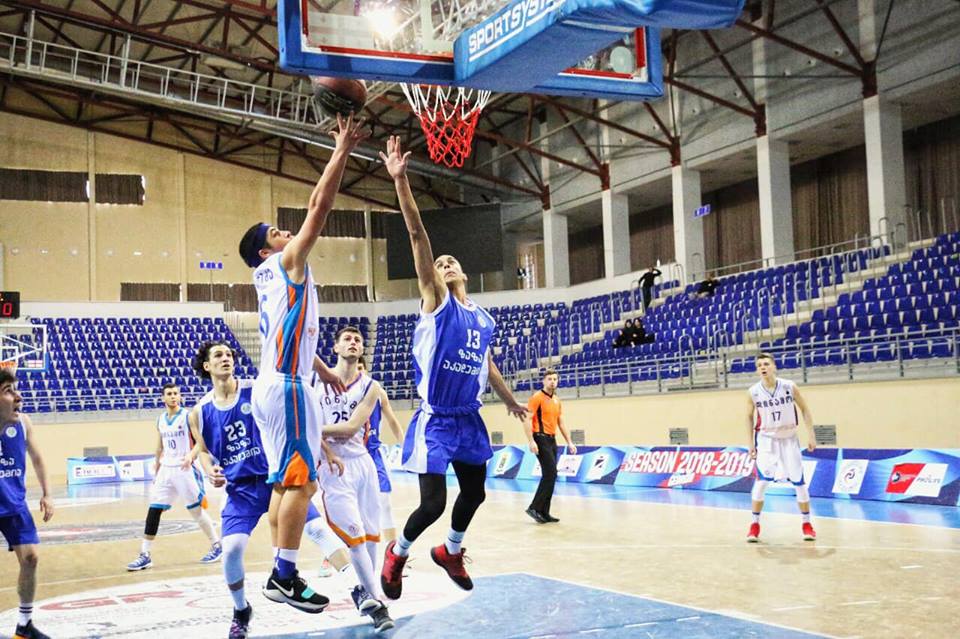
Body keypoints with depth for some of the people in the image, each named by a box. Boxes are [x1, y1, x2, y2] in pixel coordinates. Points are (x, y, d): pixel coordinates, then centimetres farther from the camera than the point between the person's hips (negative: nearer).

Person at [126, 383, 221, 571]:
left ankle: (216, 545, 17)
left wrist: (191, 455, -29)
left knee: (196, 509, 1)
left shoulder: (188, 416, -7)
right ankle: (145, 555, 2)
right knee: (153, 510, -2)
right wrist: (156, 470, 20)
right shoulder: (161, 419, 10)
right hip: (166, 470, 5)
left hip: (184, 469, -5)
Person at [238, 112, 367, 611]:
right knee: (301, 480, -10)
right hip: (286, 386, -10)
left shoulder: (269, 275, 17)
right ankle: (286, 576, -9)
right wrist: (342, 149, -4)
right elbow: (320, 206, -8)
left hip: (274, 385, 10)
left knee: (285, 481, 10)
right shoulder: (287, 262, -5)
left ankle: (281, 572, 13)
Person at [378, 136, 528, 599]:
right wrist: (401, 181, -26)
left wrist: (510, 400, 36)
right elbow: (418, 236, -18)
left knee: (474, 492, 17)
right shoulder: (436, 301, -7)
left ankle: (450, 551, 43)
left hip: (469, 420, 7)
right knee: (433, 502, -9)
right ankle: (397, 553, 20)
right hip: (435, 421, -6)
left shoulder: (481, 318, 9)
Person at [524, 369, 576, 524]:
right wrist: (531, 441, -21)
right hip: (541, 438, -8)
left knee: (550, 475, 7)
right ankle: (534, 508, -9)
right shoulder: (537, 397, -8)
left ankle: (544, 512, 12)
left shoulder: (557, 400, 16)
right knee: (550, 473, -15)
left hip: (552, 440, 8)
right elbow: (527, 419, -13)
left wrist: (569, 442, 17)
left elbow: (561, 423, 22)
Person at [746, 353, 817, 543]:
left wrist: (811, 435, -5)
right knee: (761, 481, -8)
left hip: (789, 439, 0)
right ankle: (755, 524, 6)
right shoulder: (754, 392, -10)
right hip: (766, 440, 0)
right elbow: (749, 417, 4)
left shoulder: (789, 387, -12)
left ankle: (807, 524, 18)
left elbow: (804, 409, -1)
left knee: (799, 481, 3)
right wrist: (751, 443, 1)